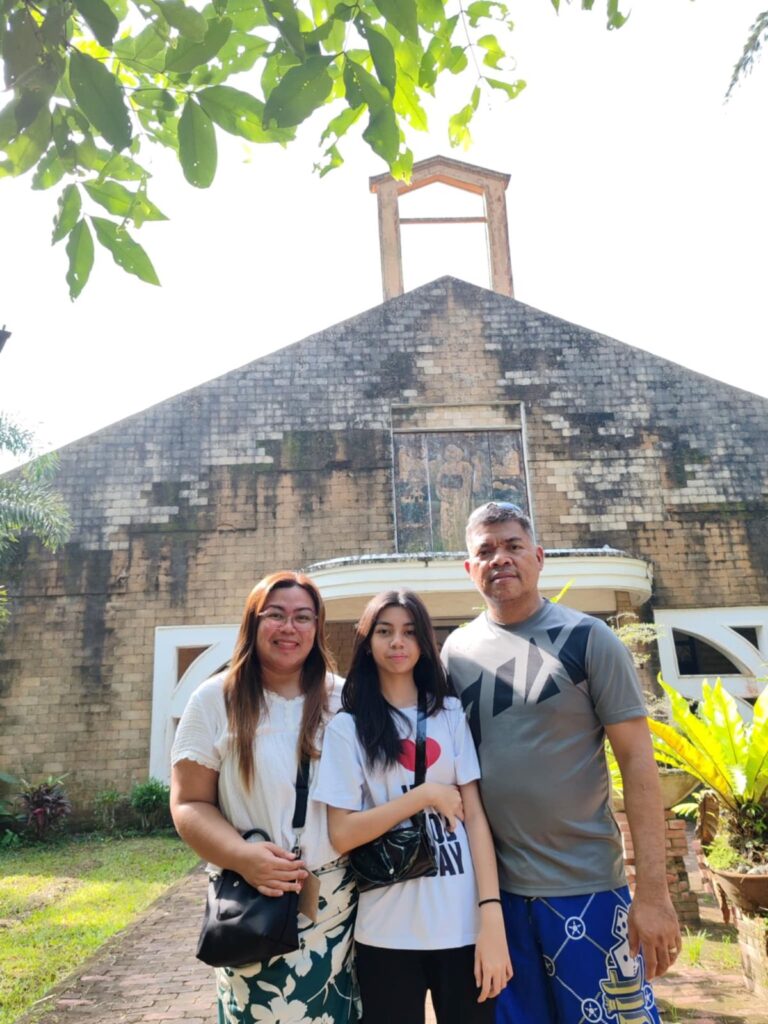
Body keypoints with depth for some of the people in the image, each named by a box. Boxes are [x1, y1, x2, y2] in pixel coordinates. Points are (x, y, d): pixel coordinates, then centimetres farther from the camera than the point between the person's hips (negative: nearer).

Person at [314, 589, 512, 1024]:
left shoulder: (451, 713, 2)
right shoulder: (347, 727, -2)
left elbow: (476, 815, -2)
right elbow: (342, 834, -7)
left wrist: (492, 917, -10)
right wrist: (426, 795, -12)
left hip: (463, 925, 1)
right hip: (387, 933, -1)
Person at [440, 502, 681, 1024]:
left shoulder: (588, 638, -9)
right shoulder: (456, 650, 1)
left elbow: (638, 761, -10)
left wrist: (653, 891, -14)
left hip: (585, 886, -3)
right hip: (492, 887, 3)